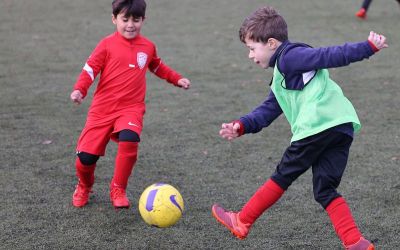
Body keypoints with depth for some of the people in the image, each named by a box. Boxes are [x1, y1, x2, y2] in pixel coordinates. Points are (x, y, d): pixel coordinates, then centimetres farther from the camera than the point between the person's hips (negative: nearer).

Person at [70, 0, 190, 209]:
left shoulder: (147, 47, 9)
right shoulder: (107, 44, -2)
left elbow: (157, 67, 29)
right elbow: (91, 68, -5)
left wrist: (177, 79, 26)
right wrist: (79, 89, -20)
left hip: (131, 109, 1)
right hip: (102, 109, -1)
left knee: (129, 140, -30)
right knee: (86, 155, -4)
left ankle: (118, 189, -9)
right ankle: (84, 186, 33)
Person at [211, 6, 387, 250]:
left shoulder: (290, 56, 0)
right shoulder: (281, 77, 31)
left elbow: (330, 56, -7)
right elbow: (267, 111, 28)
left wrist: (369, 46, -12)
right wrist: (241, 126, 14)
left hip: (319, 126, -9)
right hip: (343, 128, 9)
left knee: (282, 177, 5)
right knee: (325, 190, 9)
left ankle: (241, 222, 19)